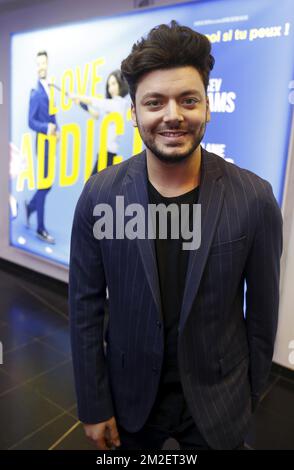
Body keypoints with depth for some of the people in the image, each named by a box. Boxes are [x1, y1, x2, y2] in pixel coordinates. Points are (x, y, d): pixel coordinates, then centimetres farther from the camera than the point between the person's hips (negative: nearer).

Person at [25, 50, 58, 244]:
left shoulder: (51, 88, 13)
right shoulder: (36, 92, -11)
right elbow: (31, 122, -14)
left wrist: (56, 130, 1)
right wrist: (46, 128, -29)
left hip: (52, 142, 7)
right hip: (43, 143, -7)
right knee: (44, 183, -2)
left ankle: (30, 205, 38)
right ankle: (41, 229, 8)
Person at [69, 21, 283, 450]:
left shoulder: (254, 197, -17)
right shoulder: (100, 194, -15)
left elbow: (262, 309, -6)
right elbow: (85, 307, -8)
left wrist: (252, 392, 5)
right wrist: (94, 405, -2)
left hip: (218, 400, 0)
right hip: (130, 395, 1)